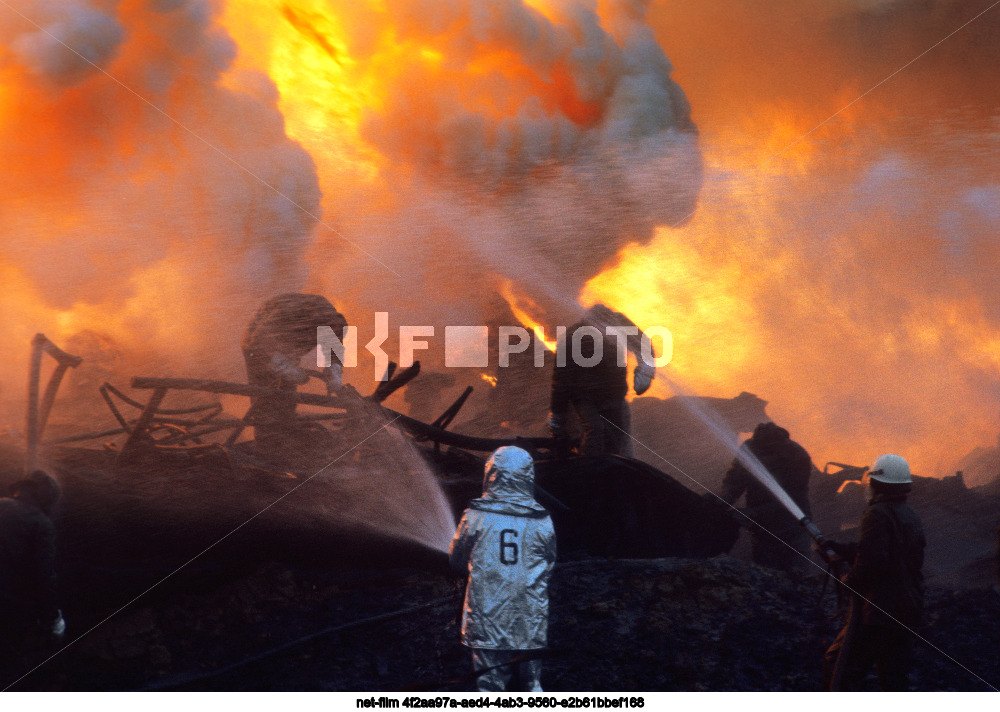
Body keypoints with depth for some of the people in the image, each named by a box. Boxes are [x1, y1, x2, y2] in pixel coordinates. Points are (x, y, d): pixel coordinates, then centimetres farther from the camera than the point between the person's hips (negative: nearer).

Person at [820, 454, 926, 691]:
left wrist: (850, 580, -7)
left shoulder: (878, 514, -14)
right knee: (894, 681, 12)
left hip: (877, 612, -9)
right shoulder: (912, 517, 14)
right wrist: (839, 549, 24)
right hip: (907, 613, 9)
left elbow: (872, 559, -25)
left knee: (838, 667, -2)